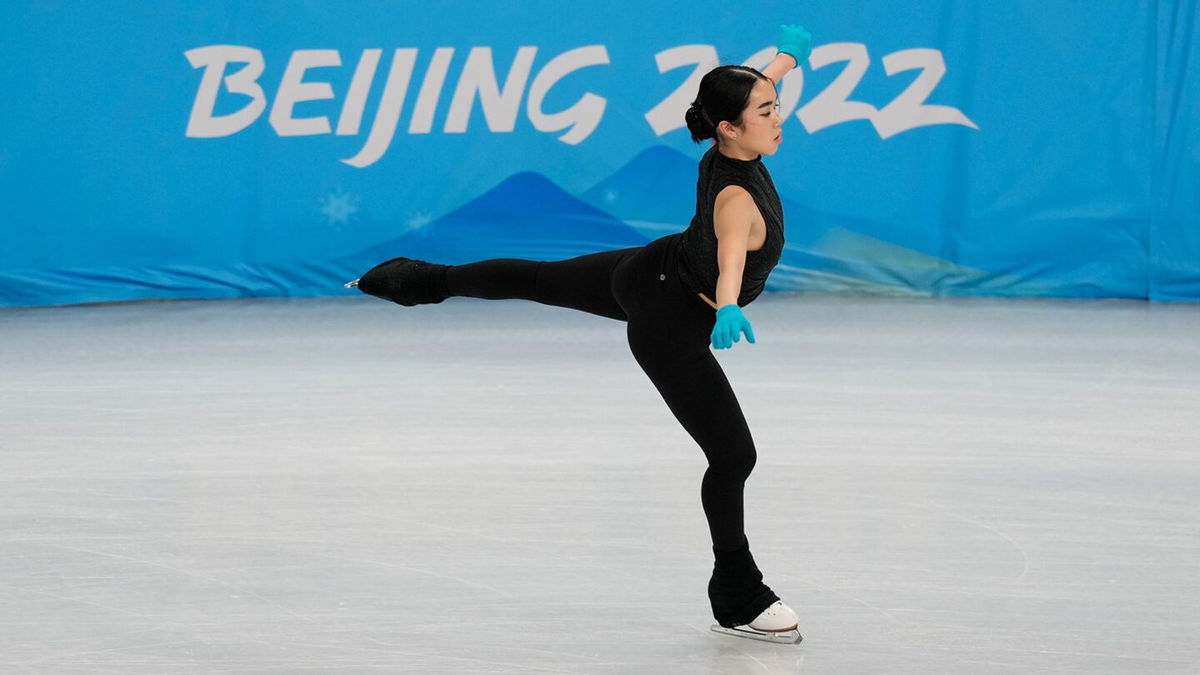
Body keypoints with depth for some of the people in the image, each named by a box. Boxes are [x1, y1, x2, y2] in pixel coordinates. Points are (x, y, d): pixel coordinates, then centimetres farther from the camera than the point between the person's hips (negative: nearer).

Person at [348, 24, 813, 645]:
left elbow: (751, 87, 8)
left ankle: (419, 280, 53)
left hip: (645, 272, 9)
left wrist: (789, 56, 21)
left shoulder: (727, 151, -15)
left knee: (536, 279, 33)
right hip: (669, 326, -9)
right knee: (733, 457, -1)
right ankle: (737, 601, 12)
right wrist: (728, 310, -79)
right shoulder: (739, 199, -40)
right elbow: (731, 256, -62)